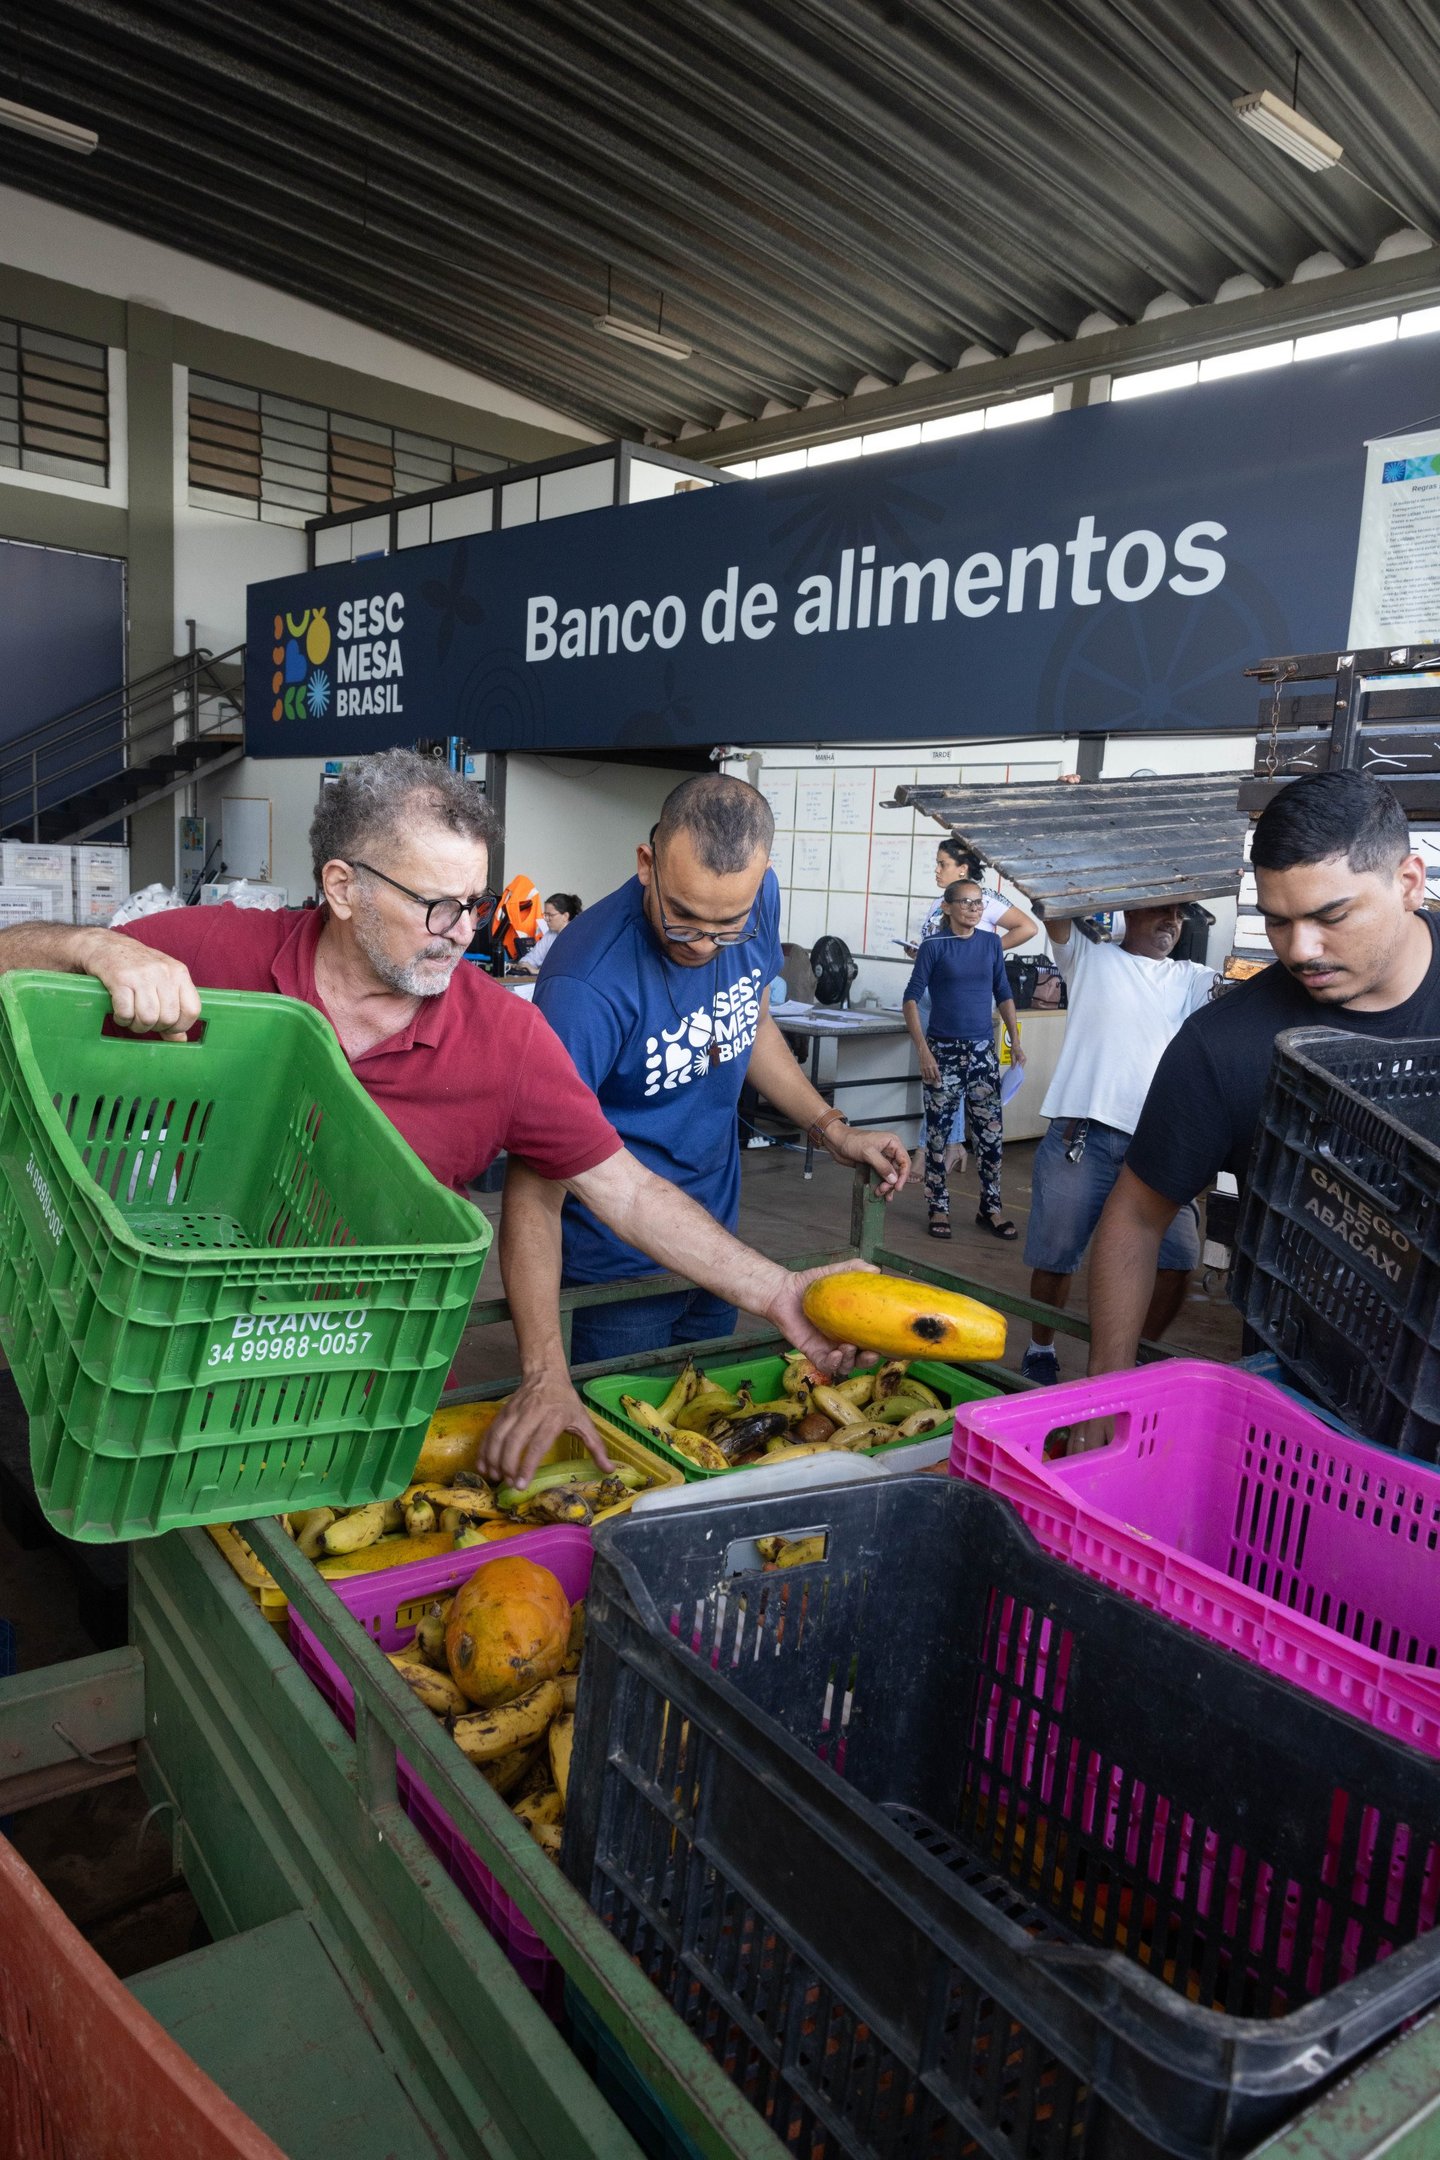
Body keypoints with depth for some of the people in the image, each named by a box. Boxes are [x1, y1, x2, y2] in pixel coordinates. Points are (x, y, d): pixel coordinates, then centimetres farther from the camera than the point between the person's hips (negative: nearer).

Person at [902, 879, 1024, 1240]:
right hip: (943, 1049, -3)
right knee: (938, 1132, 3)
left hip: (982, 1049, 3)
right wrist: (923, 1050, -13)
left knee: (990, 1131, 3)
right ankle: (938, 1208, 15)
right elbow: (912, 998, -6)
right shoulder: (934, 946, -5)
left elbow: (1003, 994, 14)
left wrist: (1015, 1040, 6)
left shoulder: (991, 943, 6)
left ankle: (990, 1208, 14)